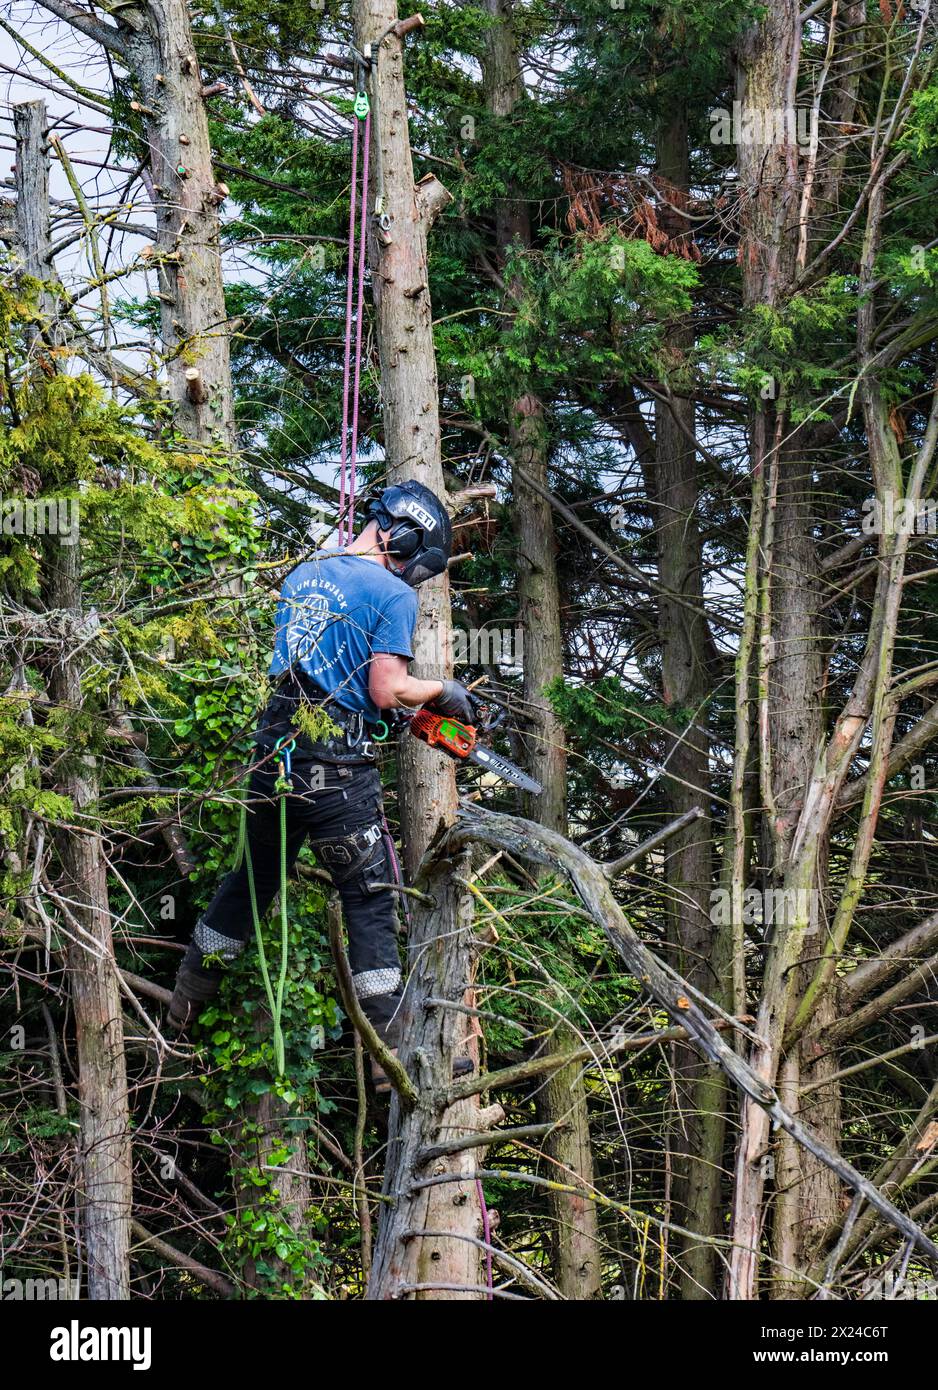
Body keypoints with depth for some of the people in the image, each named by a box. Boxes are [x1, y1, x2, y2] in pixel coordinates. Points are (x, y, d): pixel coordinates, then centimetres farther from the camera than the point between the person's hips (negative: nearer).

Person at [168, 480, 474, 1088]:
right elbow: (386, 692, -16)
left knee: (253, 878, 22)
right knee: (371, 899, 2)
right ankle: (390, 1054, 2)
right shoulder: (392, 595, -10)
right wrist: (442, 691, 3)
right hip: (336, 765, -7)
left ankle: (184, 1009, 33)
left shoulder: (302, 576, 13)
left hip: (274, 748, 7)